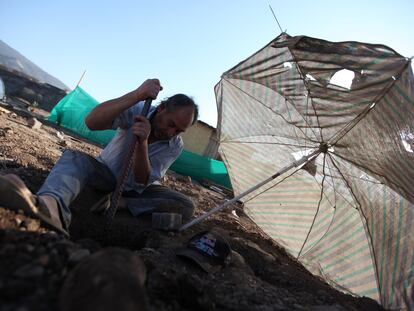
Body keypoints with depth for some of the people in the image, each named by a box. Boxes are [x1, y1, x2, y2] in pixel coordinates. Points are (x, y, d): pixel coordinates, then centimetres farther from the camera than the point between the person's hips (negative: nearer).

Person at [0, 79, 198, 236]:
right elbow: (91, 121, -37)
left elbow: (141, 183, -26)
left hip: (136, 188, 1)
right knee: (73, 157, -31)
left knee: (186, 207, -22)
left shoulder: (175, 146, -17)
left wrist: (142, 142, -43)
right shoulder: (138, 109, -20)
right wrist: (137, 95, -46)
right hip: (107, 175, 0)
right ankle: (51, 206, -62)